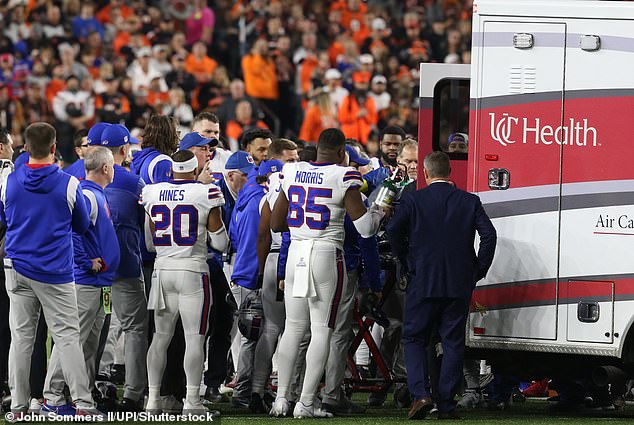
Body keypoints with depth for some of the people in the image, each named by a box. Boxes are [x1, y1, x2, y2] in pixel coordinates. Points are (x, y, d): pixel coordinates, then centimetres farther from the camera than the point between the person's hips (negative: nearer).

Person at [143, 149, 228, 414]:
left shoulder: (151, 193, 4)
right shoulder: (206, 194, -8)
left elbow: (148, 241, 10)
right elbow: (220, 243, -3)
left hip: (162, 270, 4)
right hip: (193, 271, -4)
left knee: (161, 336, 10)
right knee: (194, 337, -2)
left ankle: (153, 398, 10)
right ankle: (192, 400, -5)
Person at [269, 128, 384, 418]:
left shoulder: (292, 173, 6)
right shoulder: (344, 178, -9)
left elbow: (276, 224, 13)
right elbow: (365, 228, -8)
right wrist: (380, 211, 12)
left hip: (296, 253, 5)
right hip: (327, 256, -5)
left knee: (293, 326, 13)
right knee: (322, 329, 1)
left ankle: (281, 399, 11)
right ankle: (306, 403, -2)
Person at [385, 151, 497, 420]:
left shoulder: (413, 200, -1)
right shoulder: (469, 201, 5)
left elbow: (393, 229, -12)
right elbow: (488, 234, -4)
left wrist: (407, 263, 1)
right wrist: (479, 270, 4)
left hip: (423, 282, -2)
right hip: (459, 284, 2)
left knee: (414, 339, 7)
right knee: (453, 342, 8)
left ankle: (420, 394, -11)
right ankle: (446, 405, 6)